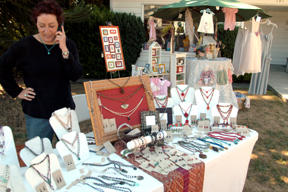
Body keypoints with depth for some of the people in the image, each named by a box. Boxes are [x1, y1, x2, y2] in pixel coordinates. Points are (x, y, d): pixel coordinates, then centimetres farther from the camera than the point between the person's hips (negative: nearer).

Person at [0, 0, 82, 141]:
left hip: (65, 110, 2)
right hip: (36, 115, -1)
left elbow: (75, 76, -12)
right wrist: (16, 92, 0)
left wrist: (64, 50, -20)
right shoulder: (25, 45, -6)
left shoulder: (68, 45, -1)